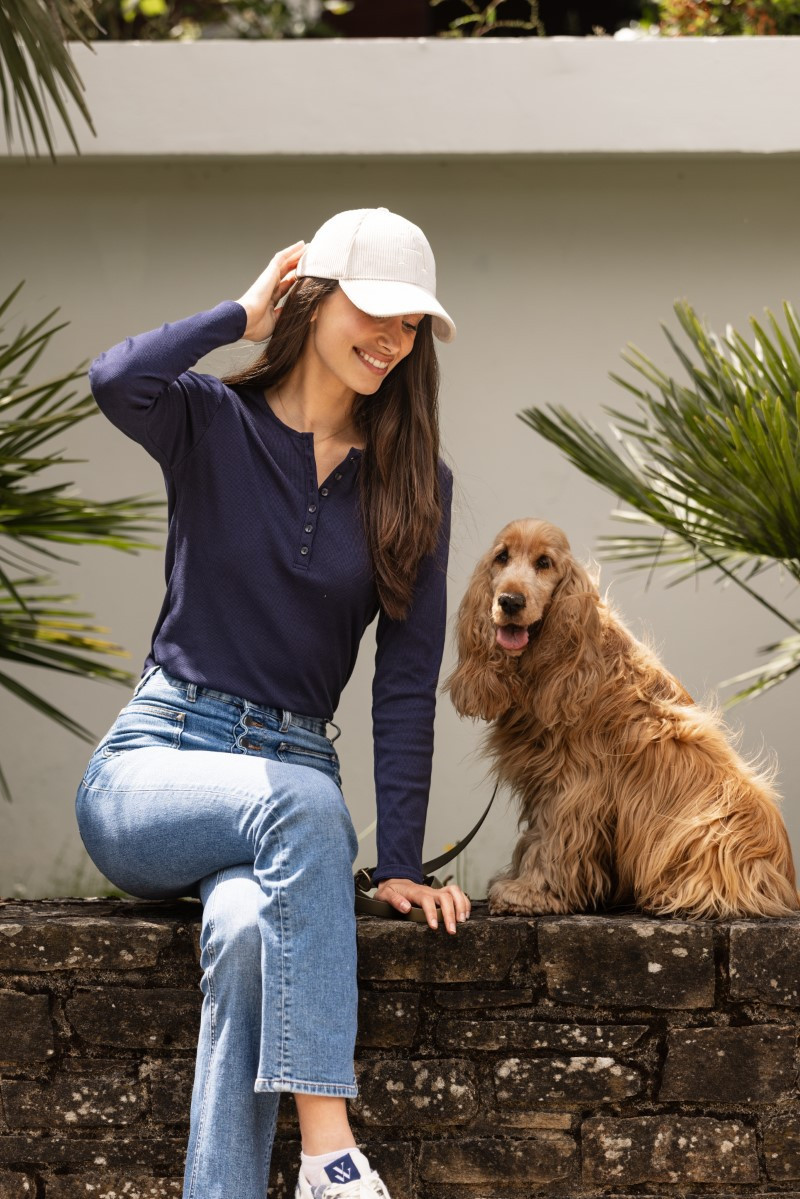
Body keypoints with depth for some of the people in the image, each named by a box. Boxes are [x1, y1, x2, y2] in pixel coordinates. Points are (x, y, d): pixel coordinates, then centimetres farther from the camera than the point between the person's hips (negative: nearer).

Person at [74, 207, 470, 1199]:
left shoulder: (413, 483, 9)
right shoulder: (213, 425, 2)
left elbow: (406, 680, 5)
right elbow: (115, 382, -22)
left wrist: (398, 863, -4)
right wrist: (245, 314, -6)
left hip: (289, 793, 2)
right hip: (154, 763, -2)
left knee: (249, 929, -34)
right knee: (302, 800, -36)